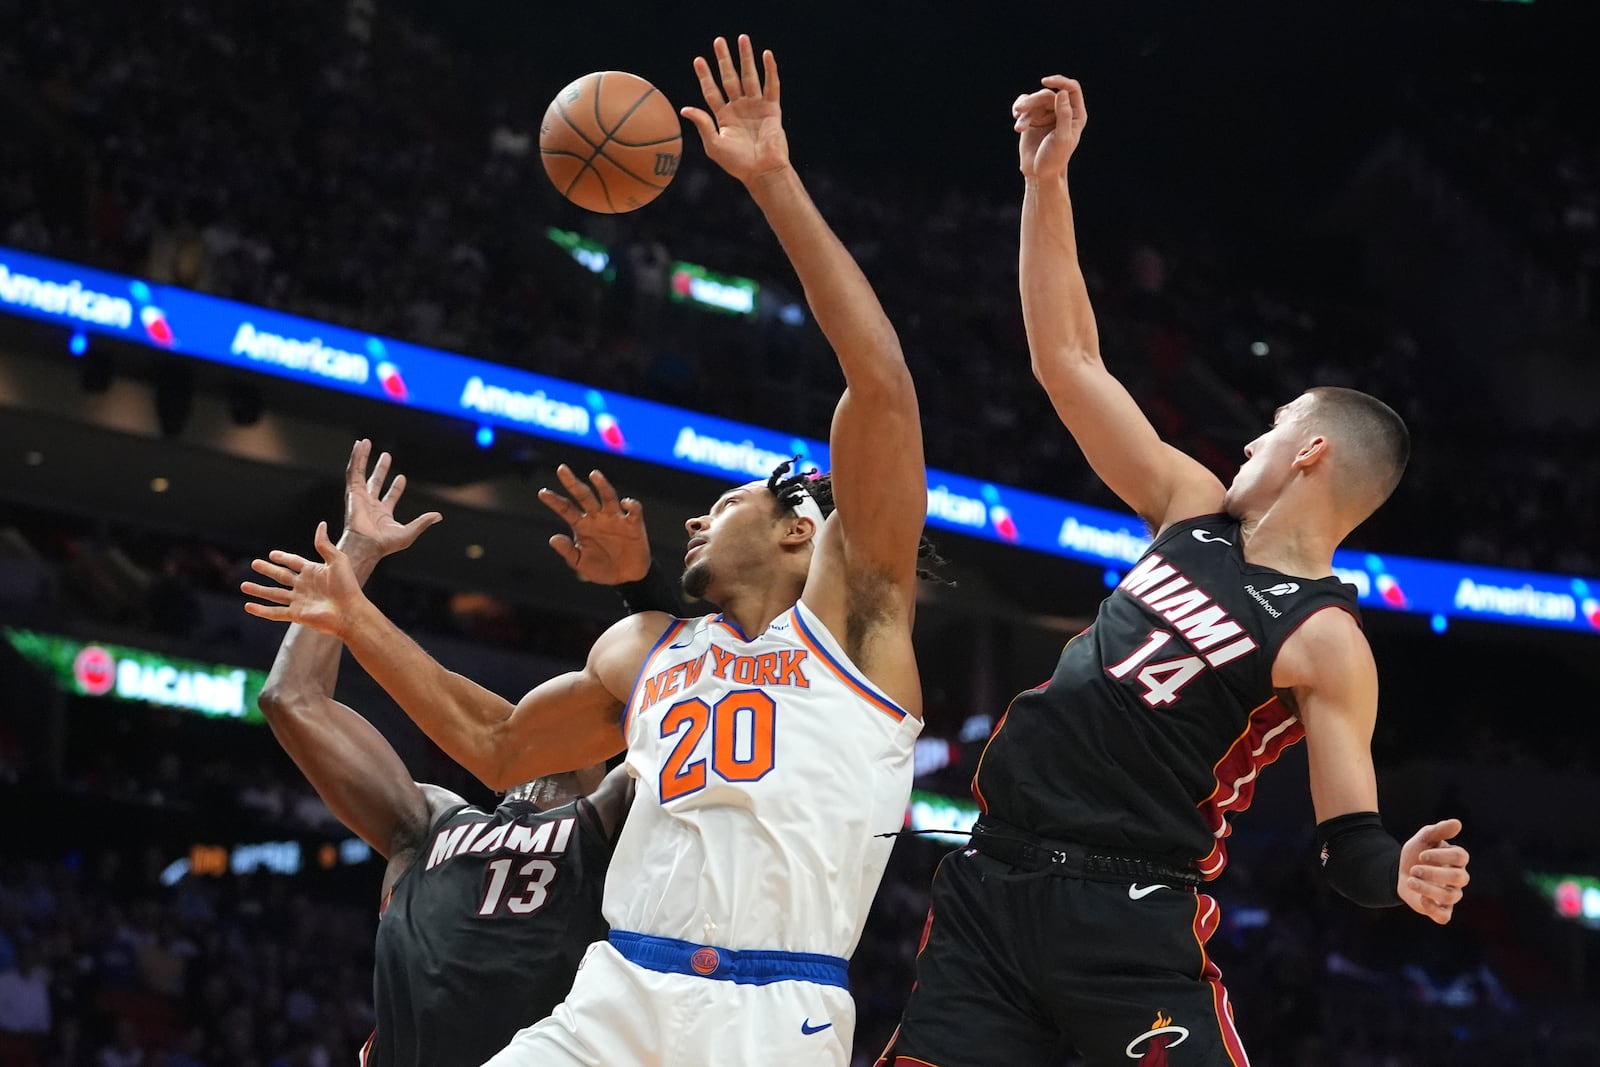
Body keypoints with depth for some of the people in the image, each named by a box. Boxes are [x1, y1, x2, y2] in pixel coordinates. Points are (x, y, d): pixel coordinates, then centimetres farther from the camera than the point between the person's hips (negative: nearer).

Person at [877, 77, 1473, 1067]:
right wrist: (1047, 184, 6)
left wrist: (1397, 873, -34)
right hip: (996, 878, 6)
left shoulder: (1327, 643, -7)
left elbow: (1351, 842, -10)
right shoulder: (1196, 511, 11)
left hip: (1132, 916, -6)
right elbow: (1069, 363, 12)